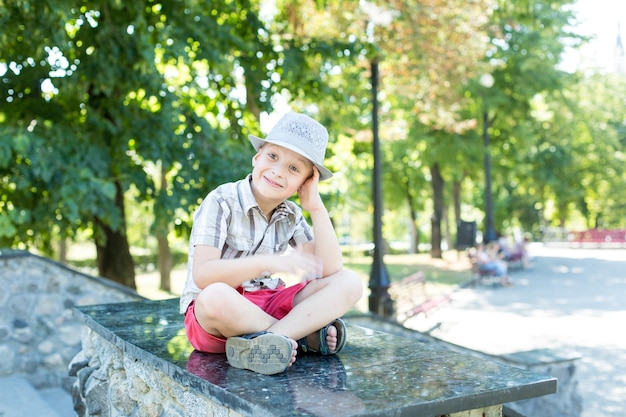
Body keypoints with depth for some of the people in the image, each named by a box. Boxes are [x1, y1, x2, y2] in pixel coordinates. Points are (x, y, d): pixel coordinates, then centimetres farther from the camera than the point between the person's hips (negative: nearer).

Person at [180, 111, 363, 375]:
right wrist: (269, 262, -35)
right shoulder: (221, 202, -12)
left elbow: (331, 270, -5)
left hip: (268, 306, 5)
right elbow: (202, 275, -24)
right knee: (215, 297, -41)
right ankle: (305, 336, -17)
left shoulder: (291, 216, 4)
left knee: (350, 283, -12)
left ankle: (260, 344, -28)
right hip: (213, 317, -5)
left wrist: (316, 207, -11)